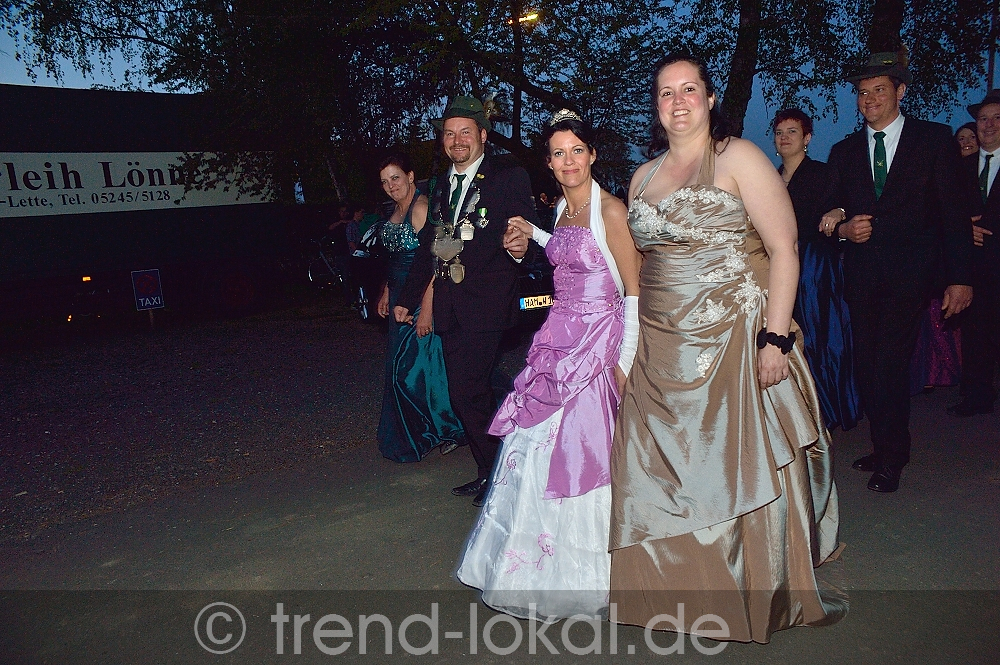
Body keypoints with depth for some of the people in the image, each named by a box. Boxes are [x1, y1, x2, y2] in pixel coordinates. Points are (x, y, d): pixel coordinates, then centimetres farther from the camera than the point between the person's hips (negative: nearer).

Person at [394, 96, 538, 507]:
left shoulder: (510, 178, -1)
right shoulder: (442, 186, 18)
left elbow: (528, 234, -7)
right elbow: (427, 246, 20)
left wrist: (521, 247, -31)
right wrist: (407, 299, 20)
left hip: (485, 305, -7)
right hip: (449, 307, 7)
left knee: (467, 391, -11)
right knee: (471, 392, 11)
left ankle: (496, 475, 9)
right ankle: (489, 472, 26)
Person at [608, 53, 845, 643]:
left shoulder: (739, 158, -4)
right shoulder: (643, 177, 13)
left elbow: (784, 248, -10)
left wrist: (775, 337, -18)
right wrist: (630, 340, 13)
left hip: (733, 340, -5)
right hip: (662, 347, 6)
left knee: (750, 468, 2)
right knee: (664, 473, 9)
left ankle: (781, 592, 24)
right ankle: (680, 589, 27)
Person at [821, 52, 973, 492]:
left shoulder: (934, 140, 4)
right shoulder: (844, 151, 14)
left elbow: (954, 212, 0)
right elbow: (833, 215, 16)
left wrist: (959, 278, -6)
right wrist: (842, 228, -9)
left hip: (909, 273, -3)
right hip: (861, 273, 4)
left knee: (890, 364, -9)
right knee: (867, 366, 5)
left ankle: (891, 458, 8)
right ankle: (886, 447, 22)